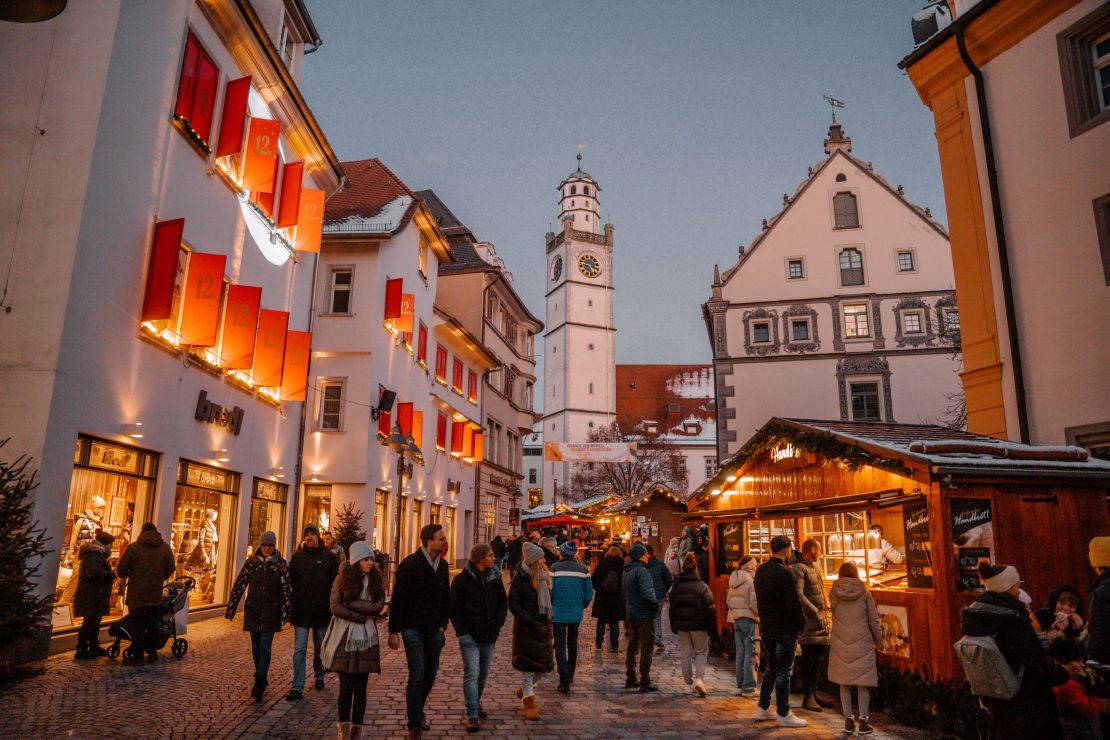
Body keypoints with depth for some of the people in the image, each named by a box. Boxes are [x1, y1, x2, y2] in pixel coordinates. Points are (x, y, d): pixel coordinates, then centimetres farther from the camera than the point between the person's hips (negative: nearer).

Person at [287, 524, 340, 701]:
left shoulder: (329, 556, -2)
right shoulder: (297, 556, 3)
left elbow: (336, 582, -2)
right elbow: (290, 581, 6)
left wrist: (333, 605, -6)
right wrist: (291, 603, 0)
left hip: (322, 611, -1)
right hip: (301, 611, 1)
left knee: (320, 648, 15)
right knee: (299, 649, -2)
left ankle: (319, 676, 35)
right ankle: (297, 687, 1)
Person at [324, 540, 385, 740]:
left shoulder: (375, 579, 4)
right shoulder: (343, 578, -3)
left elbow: (379, 605, -8)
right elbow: (335, 607, -10)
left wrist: (352, 604, -15)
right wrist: (361, 617, -11)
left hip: (366, 638, 3)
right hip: (345, 637, -2)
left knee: (361, 687, 6)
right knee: (347, 686, -5)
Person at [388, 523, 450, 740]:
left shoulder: (442, 565, 4)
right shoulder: (410, 564, -14)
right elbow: (397, 599, -12)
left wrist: (443, 625, 6)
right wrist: (394, 631, -11)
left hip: (434, 630, 5)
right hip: (413, 629, -5)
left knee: (430, 675, 12)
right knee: (417, 676, -5)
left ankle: (418, 710, 36)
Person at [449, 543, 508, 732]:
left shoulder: (495, 578, 5)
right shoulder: (462, 579, -8)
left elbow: (503, 603, 15)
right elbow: (453, 607, -6)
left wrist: (498, 623, 2)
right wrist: (462, 631, -11)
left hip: (489, 635, 5)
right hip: (470, 635, -5)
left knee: (483, 673, 15)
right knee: (472, 674, -9)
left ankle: (476, 702, 35)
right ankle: (473, 715, -5)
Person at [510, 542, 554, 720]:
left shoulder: (543, 576, 8)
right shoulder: (521, 577, -12)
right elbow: (513, 605, -14)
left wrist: (547, 620, 8)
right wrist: (531, 622, -18)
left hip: (542, 626, 7)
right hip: (526, 629, -7)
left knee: (543, 663, 11)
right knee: (528, 666, -1)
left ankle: (525, 690, 35)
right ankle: (529, 705, 9)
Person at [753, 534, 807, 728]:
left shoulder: (760, 570, 6)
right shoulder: (784, 573, -20)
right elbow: (794, 604, -20)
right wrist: (802, 623, -8)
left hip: (767, 627, 7)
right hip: (785, 630, -7)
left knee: (771, 667, 19)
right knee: (783, 672, 2)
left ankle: (762, 709, 25)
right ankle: (783, 714, 11)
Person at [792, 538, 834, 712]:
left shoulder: (816, 565, 16)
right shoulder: (798, 569, -13)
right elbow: (798, 595, -22)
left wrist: (826, 608, 17)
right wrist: (815, 612, -20)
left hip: (822, 619, 9)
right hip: (809, 620, -9)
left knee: (817, 658, 15)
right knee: (809, 660, -3)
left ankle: (815, 694, 25)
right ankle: (807, 698, 4)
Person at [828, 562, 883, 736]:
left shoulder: (833, 593, 0)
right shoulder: (864, 593, -3)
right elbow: (874, 620, 0)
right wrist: (879, 641, 13)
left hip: (840, 643, 1)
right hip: (862, 643, -1)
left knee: (844, 682, 10)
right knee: (863, 682, 7)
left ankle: (848, 719, 12)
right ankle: (863, 720, 7)